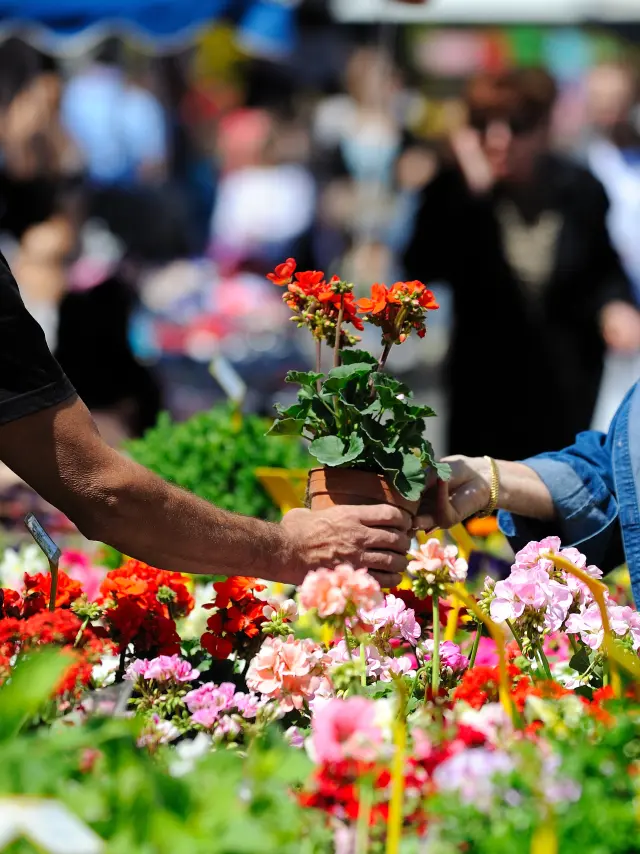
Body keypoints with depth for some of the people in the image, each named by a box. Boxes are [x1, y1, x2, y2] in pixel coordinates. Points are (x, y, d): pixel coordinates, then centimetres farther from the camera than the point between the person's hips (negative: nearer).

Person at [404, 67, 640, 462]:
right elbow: (423, 267, -26)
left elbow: (603, 267, 11)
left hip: (565, 385, 1)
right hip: (487, 382, -1)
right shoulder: (453, 189, -11)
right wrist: (471, 193, -31)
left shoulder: (579, 189, -5)